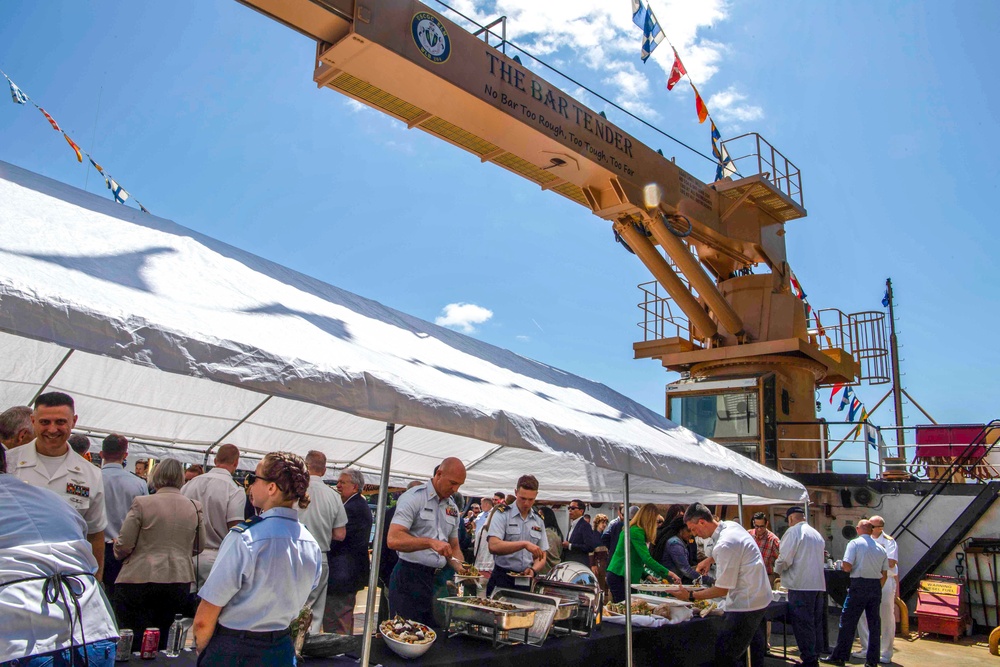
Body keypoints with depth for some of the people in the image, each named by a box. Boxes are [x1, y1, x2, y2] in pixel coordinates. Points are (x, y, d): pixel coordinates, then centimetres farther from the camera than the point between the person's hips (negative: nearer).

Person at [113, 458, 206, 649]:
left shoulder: (142, 503, -9)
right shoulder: (194, 507, 1)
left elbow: (124, 545, -8)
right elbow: (199, 547, 9)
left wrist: (117, 549, 14)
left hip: (139, 580, -3)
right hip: (179, 582, 4)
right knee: (161, 642, 16)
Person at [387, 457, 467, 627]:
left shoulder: (453, 508, 12)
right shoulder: (413, 498, -11)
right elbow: (393, 540, -22)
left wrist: (462, 570, -2)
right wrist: (430, 542, -31)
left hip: (437, 579, 7)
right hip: (409, 577, -7)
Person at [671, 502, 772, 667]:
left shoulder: (725, 545, -26)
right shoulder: (732, 525, 2)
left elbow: (722, 590, -20)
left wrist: (691, 596, -13)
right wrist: (710, 559, 16)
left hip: (746, 604, -10)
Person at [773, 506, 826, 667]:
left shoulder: (793, 531, -10)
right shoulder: (817, 534, 16)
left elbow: (785, 559, -16)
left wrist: (778, 569, 5)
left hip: (800, 584, -8)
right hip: (818, 584, 8)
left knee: (802, 624, -3)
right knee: (816, 622, 14)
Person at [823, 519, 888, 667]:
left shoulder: (855, 543, -7)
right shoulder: (880, 548, 10)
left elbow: (847, 567, -16)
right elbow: (884, 574, 12)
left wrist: (846, 567, 7)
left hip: (859, 585, -5)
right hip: (876, 586, 5)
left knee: (848, 622, 1)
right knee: (874, 624, 11)